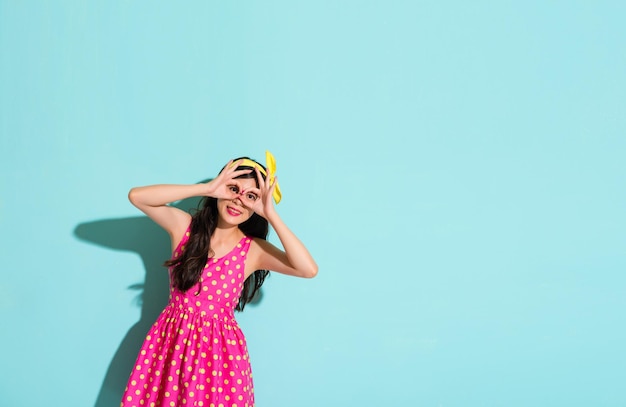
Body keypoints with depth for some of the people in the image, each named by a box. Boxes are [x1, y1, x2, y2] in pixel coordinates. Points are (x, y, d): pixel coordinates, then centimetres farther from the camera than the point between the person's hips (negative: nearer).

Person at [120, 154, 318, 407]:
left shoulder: (254, 249, -7)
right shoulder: (184, 226, -3)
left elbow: (308, 269, -21)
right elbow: (136, 196, -17)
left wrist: (271, 215, -21)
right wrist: (207, 188, -20)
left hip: (219, 348, -1)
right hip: (172, 340, 1)